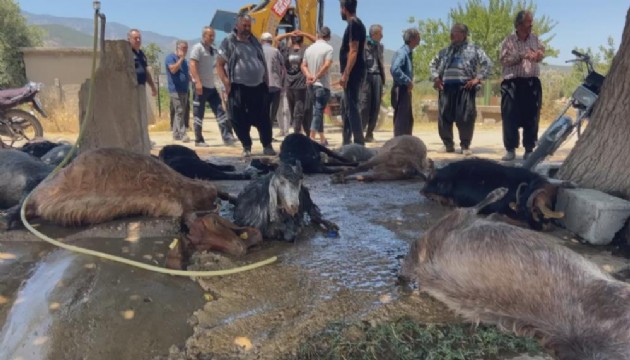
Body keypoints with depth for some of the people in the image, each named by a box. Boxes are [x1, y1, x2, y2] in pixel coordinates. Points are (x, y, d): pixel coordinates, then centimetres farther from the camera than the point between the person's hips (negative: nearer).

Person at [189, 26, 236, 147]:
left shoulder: (213, 50, 16)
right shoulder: (198, 48, -6)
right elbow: (192, 66, -15)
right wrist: (197, 82, -24)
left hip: (211, 86, 7)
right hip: (201, 86, -7)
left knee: (220, 111, 2)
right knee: (199, 115, -1)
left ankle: (227, 136, 1)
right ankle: (199, 140, 6)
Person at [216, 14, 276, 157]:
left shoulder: (255, 41, 15)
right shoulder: (229, 42, -1)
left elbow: (263, 62, 21)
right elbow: (220, 64, -3)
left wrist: (266, 80, 12)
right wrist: (226, 83, -13)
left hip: (259, 86, 4)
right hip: (238, 87, -4)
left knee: (263, 118, 5)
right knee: (241, 120, 1)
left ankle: (267, 146, 15)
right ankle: (246, 147, 14)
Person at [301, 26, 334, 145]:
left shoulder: (309, 48, 12)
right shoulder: (328, 48, -6)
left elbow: (303, 65, 9)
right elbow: (326, 65, -17)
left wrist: (309, 75, -6)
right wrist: (316, 77, -14)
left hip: (311, 85, 6)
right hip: (322, 84, -6)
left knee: (317, 110, 15)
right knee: (318, 111, -6)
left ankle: (322, 138, 21)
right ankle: (311, 138, -16)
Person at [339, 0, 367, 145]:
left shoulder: (353, 24, -11)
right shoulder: (357, 23, 19)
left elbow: (353, 51, -19)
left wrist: (345, 74, -22)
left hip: (352, 73, -10)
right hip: (353, 73, 10)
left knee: (352, 108, -10)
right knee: (347, 109, 13)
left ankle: (359, 143, -10)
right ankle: (347, 143, 19)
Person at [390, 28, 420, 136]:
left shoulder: (409, 52, 14)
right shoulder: (402, 52, -15)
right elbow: (394, 70, -28)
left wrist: (409, 82, 8)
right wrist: (408, 81, -21)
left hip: (406, 89, 10)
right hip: (401, 89, -10)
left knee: (408, 119, 14)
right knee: (401, 118, -7)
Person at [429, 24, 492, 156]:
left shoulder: (474, 49, 8)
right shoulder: (445, 51, 20)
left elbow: (487, 64, 3)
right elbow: (433, 64, 25)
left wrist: (478, 78, -7)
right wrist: (435, 77, 9)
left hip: (465, 87, -3)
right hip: (446, 87, 4)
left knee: (465, 117, -7)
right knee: (444, 116, 2)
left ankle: (465, 145, 5)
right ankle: (448, 144, 15)